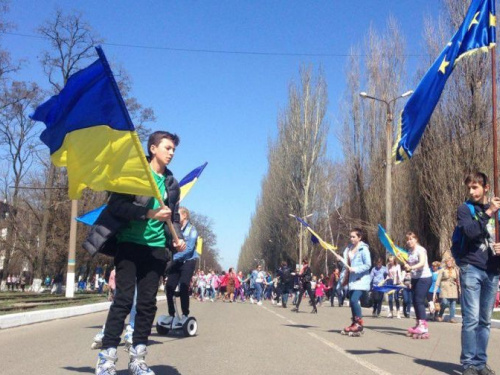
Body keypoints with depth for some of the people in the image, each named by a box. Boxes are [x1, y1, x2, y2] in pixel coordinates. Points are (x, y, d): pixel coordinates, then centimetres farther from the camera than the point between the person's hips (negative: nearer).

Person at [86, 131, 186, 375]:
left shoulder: (172, 184, 16)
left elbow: (174, 217, 20)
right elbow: (116, 205, -11)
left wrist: (177, 238, 1)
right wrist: (149, 213, -20)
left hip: (156, 248, 5)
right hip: (130, 244, -5)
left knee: (148, 302, 4)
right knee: (124, 299, -9)